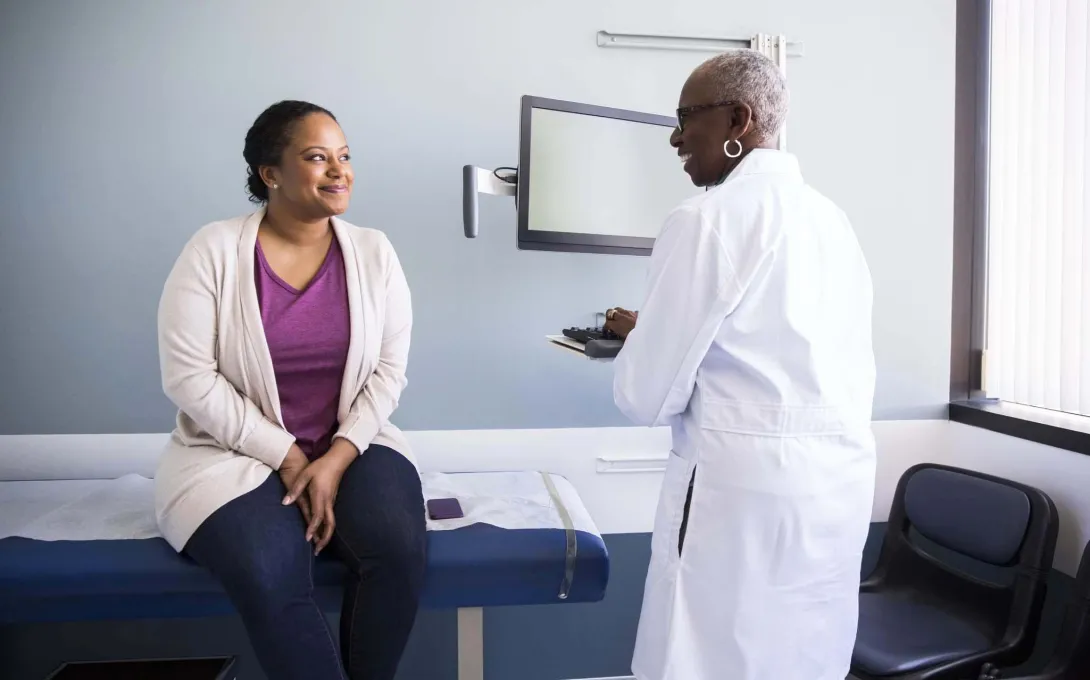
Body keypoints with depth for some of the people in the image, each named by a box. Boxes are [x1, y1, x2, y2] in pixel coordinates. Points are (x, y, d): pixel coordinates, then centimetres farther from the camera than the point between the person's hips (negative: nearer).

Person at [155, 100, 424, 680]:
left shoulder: (373, 252, 1)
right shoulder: (213, 252, -7)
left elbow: (389, 371, -1)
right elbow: (189, 378, -11)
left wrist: (336, 459, -14)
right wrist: (288, 458, -14)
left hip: (351, 446, 2)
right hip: (236, 454, -2)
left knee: (399, 547, -24)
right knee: (270, 579, -29)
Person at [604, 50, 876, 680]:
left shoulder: (708, 218, -12)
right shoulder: (831, 217, 10)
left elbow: (649, 397, -11)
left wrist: (636, 337, 9)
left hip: (747, 486, -8)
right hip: (842, 481, 8)